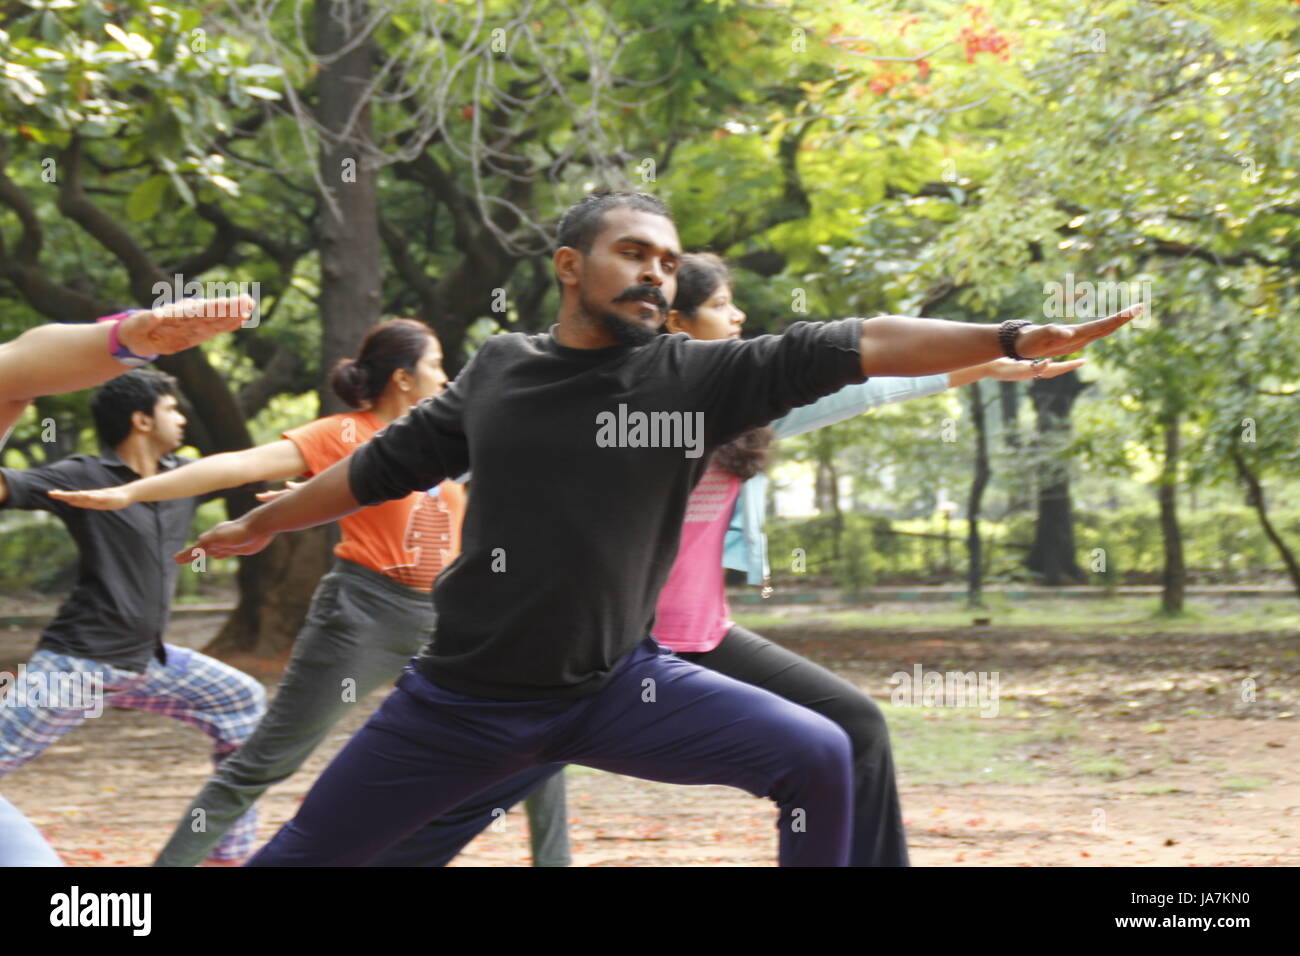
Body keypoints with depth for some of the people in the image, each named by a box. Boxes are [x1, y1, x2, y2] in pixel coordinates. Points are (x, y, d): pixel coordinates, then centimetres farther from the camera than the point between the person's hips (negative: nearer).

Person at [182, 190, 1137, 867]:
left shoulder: (701, 375, -6)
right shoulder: (498, 369, 0)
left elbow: (853, 346, -15)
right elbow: (389, 462, 15)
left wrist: (1013, 338, -23)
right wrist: (262, 523, 26)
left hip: (618, 685, 0)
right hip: (465, 698, 1)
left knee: (816, 757, -15)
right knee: (304, 854, 3)